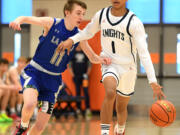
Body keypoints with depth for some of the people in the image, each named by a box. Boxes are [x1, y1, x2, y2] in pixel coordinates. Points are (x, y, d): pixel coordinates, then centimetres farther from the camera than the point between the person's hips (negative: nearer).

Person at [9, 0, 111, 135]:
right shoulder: (52, 23, -11)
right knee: (30, 104, -33)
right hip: (34, 72, -3)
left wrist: (101, 59, -16)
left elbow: (93, 58, 7)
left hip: (53, 80, 3)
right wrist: (18, 21, -34)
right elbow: (26, 18, -10)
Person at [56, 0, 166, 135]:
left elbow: (144, 54, -22)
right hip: (109, 64, 1)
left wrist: (153, 82, -31)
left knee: (121, 107, 15)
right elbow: (88, 32, 16)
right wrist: (71, 40, -2)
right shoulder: (101, 15, -6)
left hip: (127, 68, 0)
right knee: (110, 93, -32)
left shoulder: (134, 22, -18)